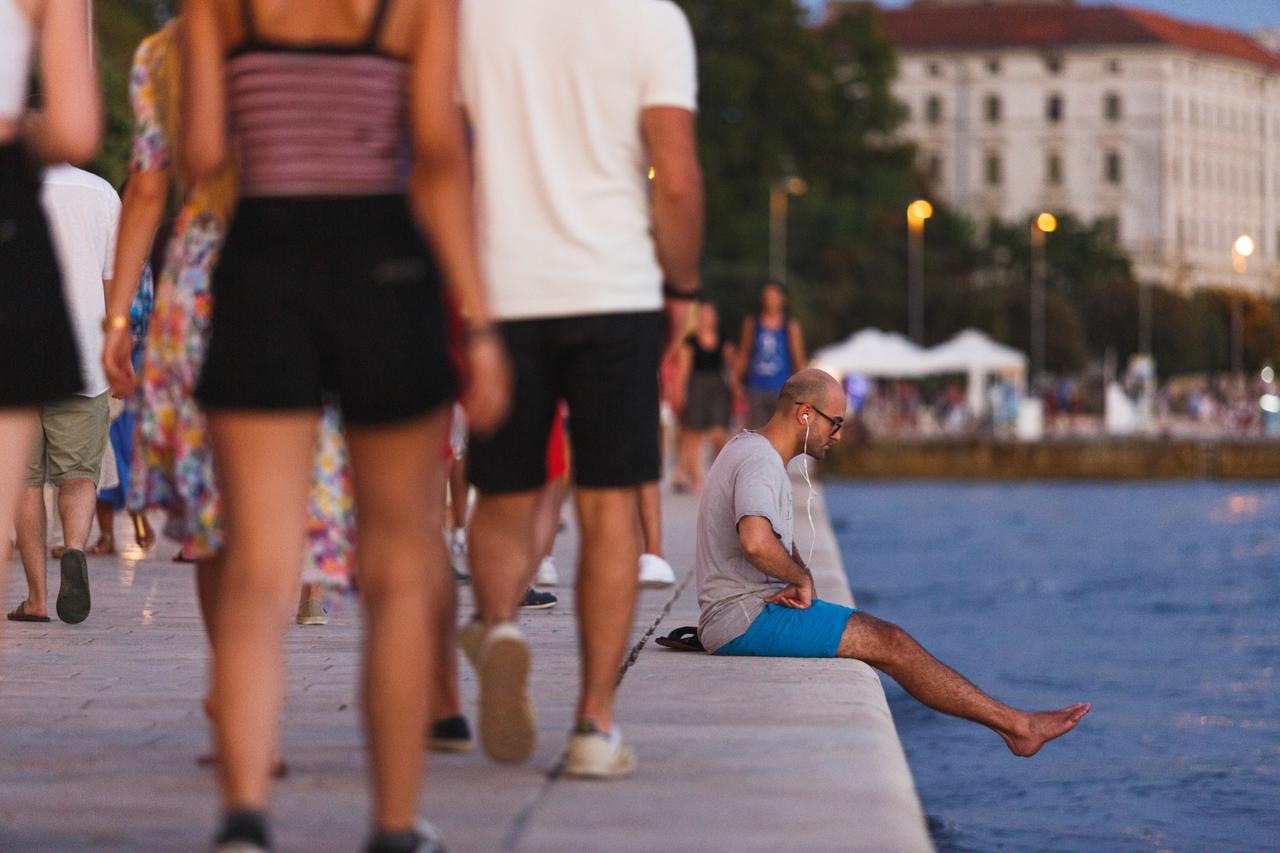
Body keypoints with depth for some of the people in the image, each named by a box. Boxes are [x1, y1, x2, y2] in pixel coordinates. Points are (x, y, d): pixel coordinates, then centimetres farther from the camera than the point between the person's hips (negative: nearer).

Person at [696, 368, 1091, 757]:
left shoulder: (754, 450, 17)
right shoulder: (759, 461, -17)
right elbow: (756, 543, -35)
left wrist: (800, 578, 6)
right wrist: (801, 578, -16)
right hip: (747, 619, -11)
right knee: (889, 644, -11)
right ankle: (1017, 726, -8)